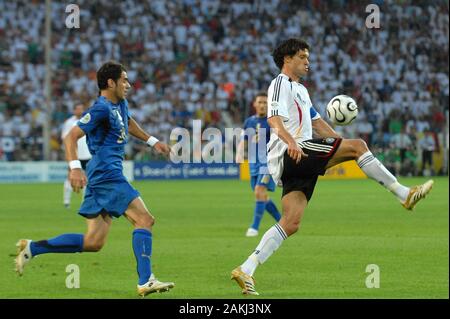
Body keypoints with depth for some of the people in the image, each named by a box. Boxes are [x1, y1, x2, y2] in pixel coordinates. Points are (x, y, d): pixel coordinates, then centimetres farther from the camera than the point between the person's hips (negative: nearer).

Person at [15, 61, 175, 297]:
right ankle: (145, 282, -17)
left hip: (100, 178, 10)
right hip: (107, 174, -10)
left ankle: (32, 248, 9)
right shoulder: (101, 109, -12)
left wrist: (152, 141, 40)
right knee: (144, 220, -13)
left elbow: (128, 123, 41)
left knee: (93, 242, 6)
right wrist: (75, 167, -31)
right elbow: (71, 137, -19)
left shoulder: (120, 104, 17)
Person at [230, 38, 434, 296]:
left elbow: (317, 123, 33)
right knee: (358, 145, -15)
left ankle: (246, 270, -6)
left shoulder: (300, 90, 31)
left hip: (301, 159, 10)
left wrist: (341, 142, 21)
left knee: (291, 223, -2)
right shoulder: (281, 83, -1)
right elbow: (274, 118, -17)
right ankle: (404, 193, -12)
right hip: (290, 154, -10)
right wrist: (291, 141, -34)